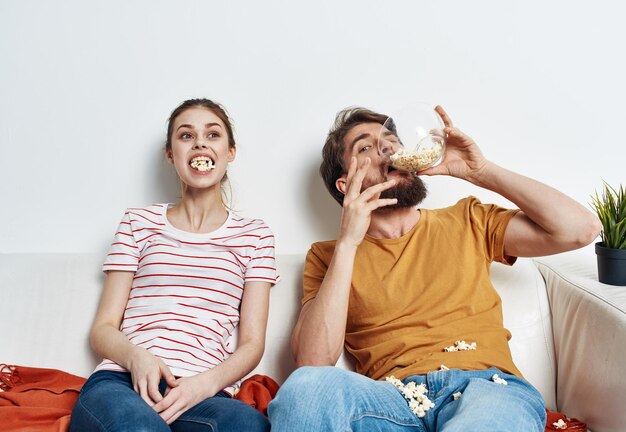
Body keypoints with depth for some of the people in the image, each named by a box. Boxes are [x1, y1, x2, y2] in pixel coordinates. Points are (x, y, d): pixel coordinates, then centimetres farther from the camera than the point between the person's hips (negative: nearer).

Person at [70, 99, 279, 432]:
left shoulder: (254, 235, 17)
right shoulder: (139, 223, 18)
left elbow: (251, 343, 9)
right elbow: (102, 329, 12)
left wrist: (206, 383, -12)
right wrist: (137, 358, -11)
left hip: (205, 394, 1)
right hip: (123, 380, -1)